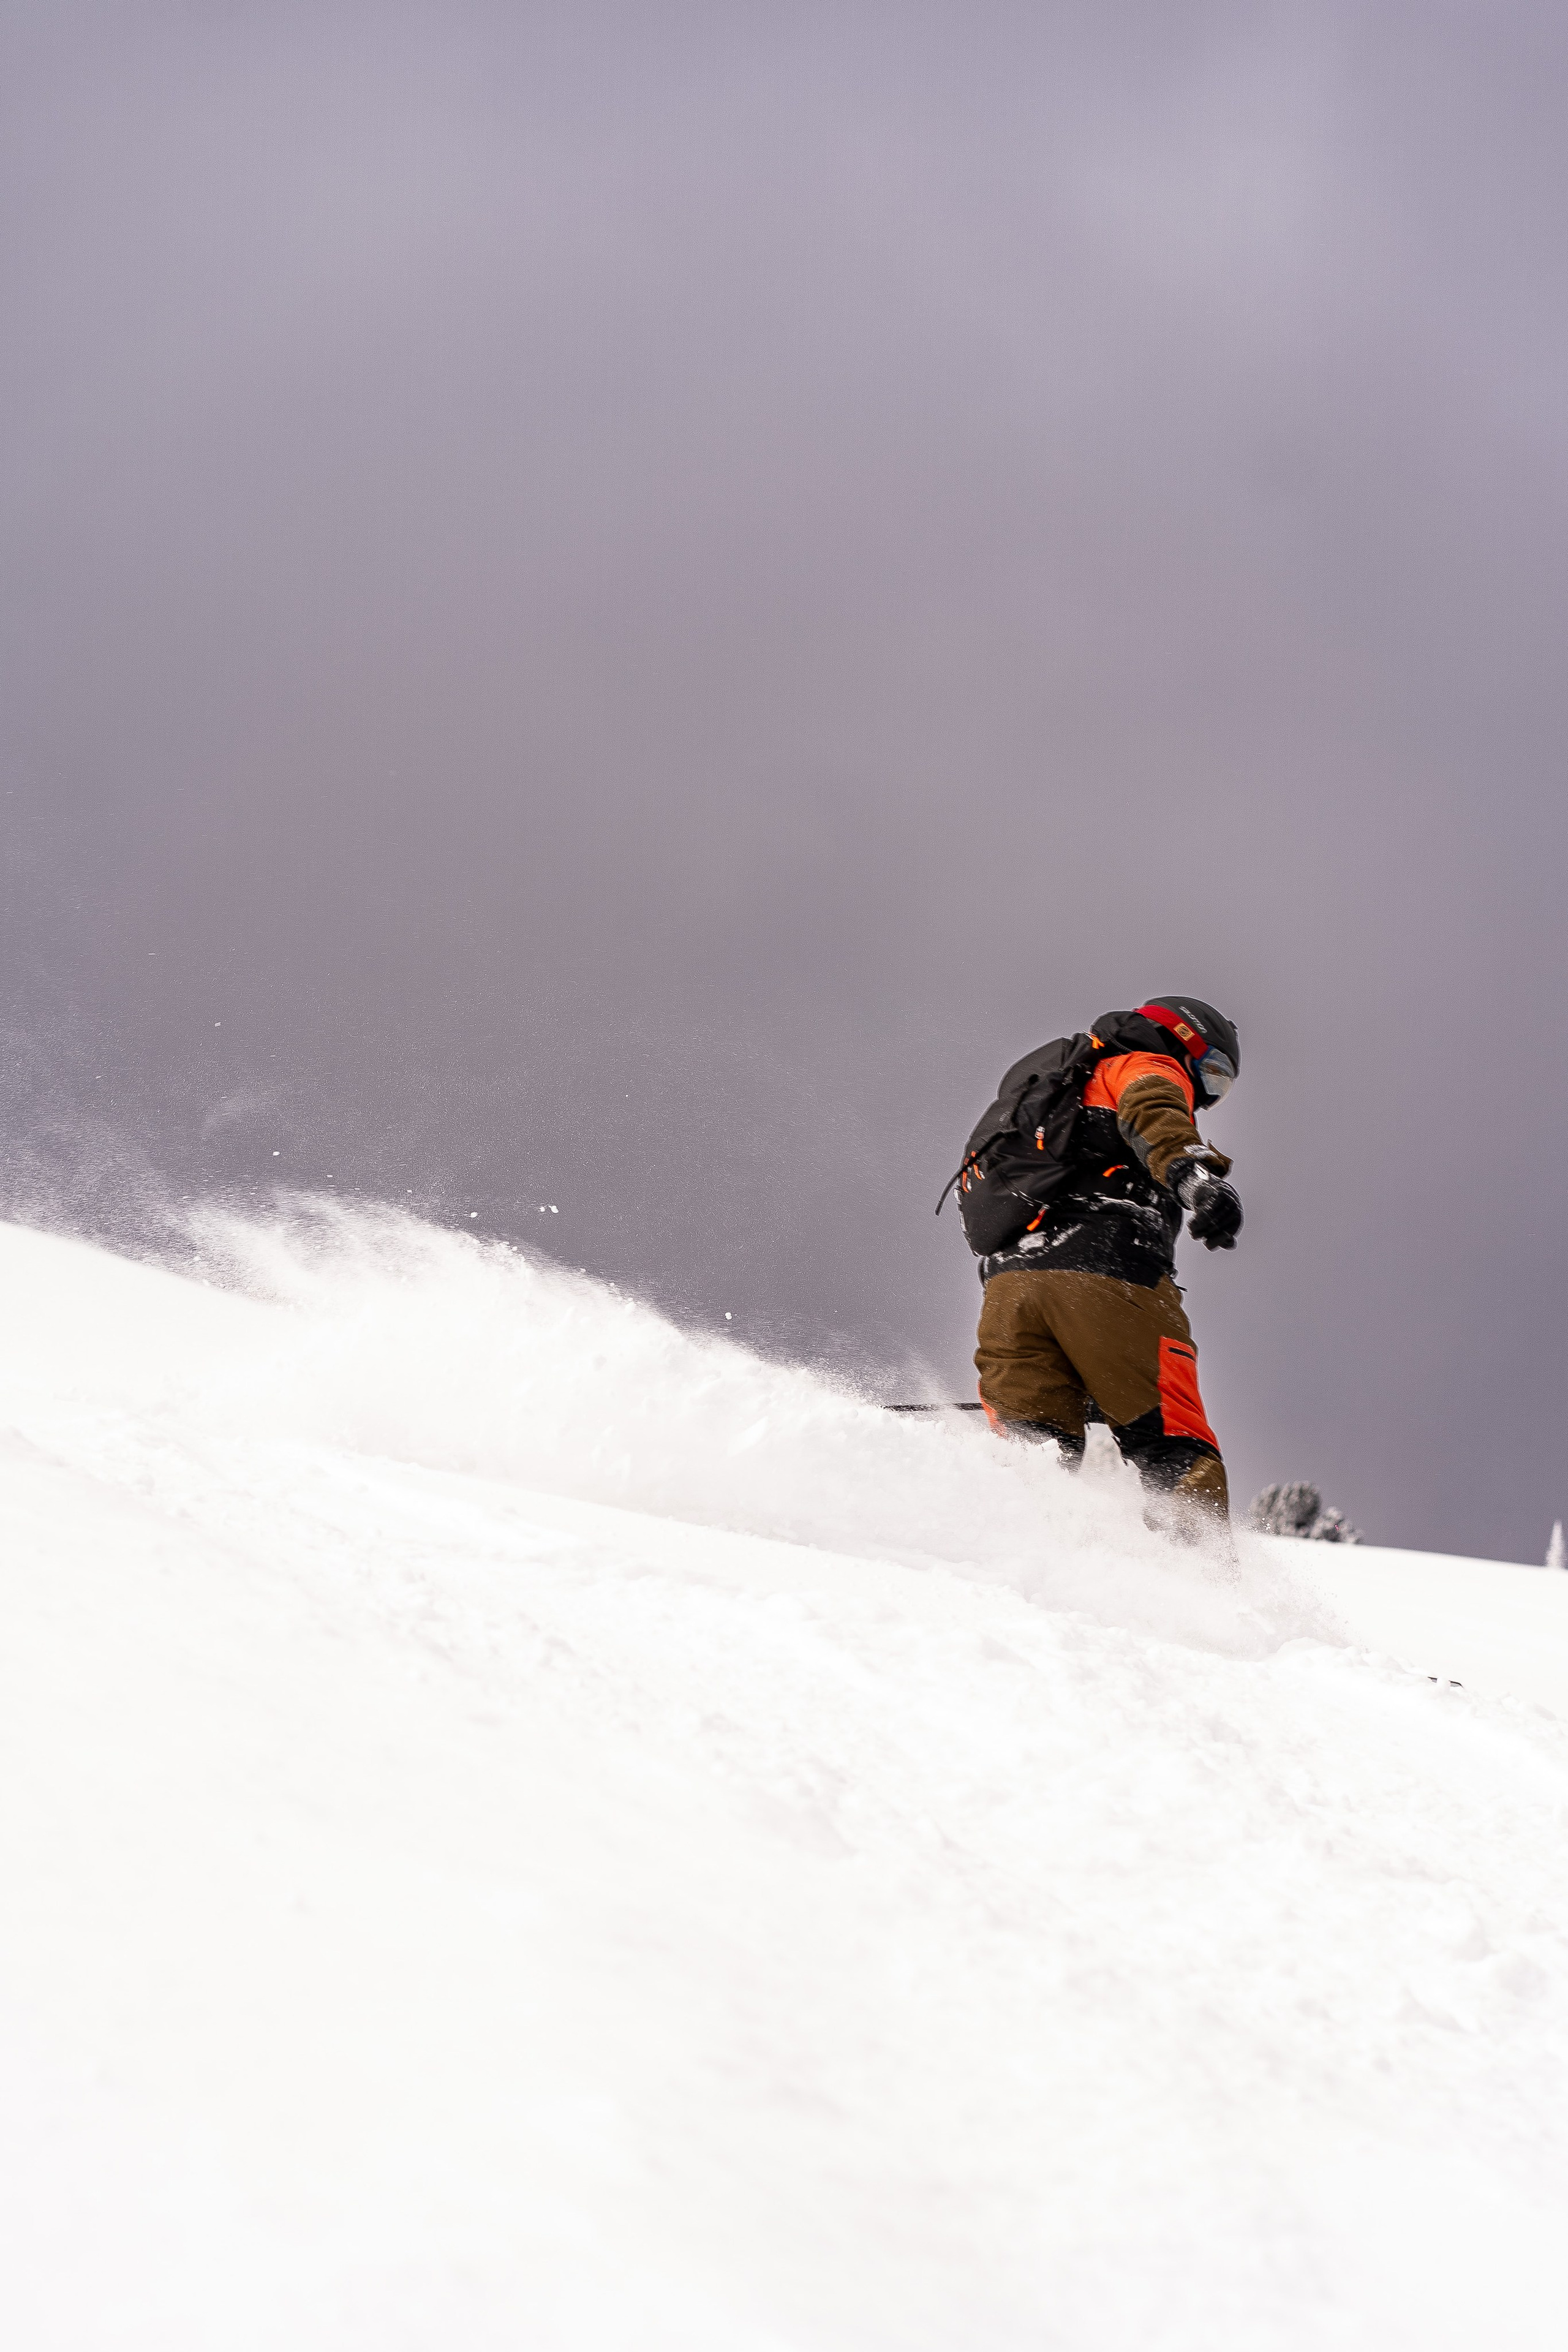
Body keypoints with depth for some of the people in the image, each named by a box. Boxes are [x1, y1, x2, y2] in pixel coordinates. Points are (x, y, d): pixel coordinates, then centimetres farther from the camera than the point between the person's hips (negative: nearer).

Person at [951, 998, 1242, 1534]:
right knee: (1177, 1459, -6)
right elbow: (1150, 1110, -12)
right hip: (1108, 1270, -7)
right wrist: (1192, 1172, -31)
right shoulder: (1149, 1066, 15)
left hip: (1007, 1278, 7)